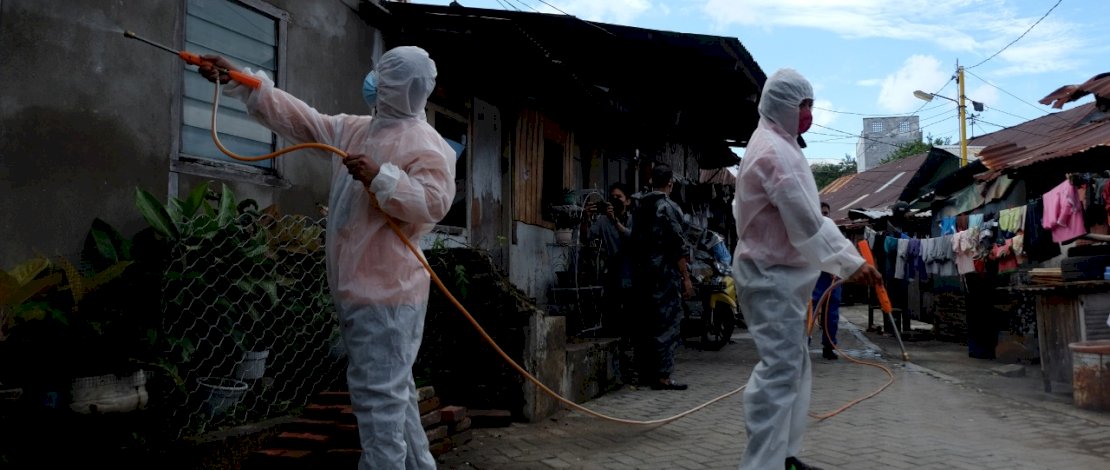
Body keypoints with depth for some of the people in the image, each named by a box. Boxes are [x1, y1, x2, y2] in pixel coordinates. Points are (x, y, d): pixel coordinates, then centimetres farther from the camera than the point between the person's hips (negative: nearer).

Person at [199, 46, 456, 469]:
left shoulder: (427, 145, -9)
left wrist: (381, 178, -28)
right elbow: (295, 117, 18)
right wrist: (238, 81, 16)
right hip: (355, 290, 9)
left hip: (386, 292, -9)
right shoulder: (352, 129, 16)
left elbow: (433, 203, -22)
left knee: (379, 396, -8)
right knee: (393, 394, 17)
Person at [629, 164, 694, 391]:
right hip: (665, 275, -7)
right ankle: (662, 376, -3)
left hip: (641, 274, 7)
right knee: (667, 323, -3)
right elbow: (679, 247, -12)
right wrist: (686, 278, -8)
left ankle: (645, 372, 18)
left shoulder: (639, 207, 11)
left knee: (645, 323, 12)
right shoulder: (669, 207, -9)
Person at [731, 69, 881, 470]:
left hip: (778, 272, 11)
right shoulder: (775, 151, -19)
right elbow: (805, 222, -23)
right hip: (772, 274, -11)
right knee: (780, 369, -12)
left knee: (794, 365, 15)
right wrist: (849, 262, -18)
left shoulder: (775, 145, 17)